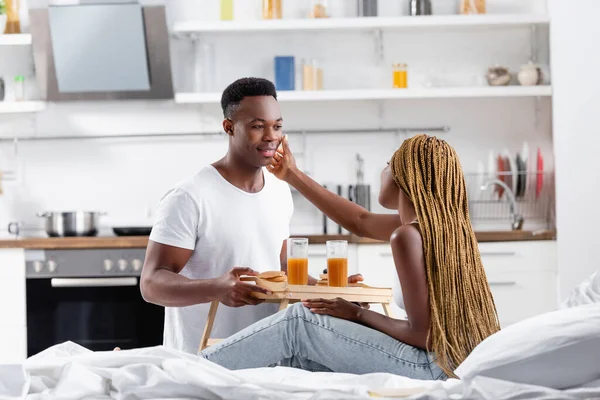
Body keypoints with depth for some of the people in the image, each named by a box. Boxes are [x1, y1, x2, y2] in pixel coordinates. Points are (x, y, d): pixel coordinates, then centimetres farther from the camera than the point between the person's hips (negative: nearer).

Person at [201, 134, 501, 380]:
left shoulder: (407, 235, -18)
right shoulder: (441, 221, 10)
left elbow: (422, 334, -19)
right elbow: (361, 223, 25)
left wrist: (357, 314, -4)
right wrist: (293, 176, 30)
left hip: (436, 366, -9)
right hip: (459, 361, 9)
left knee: (300, 322, -1)